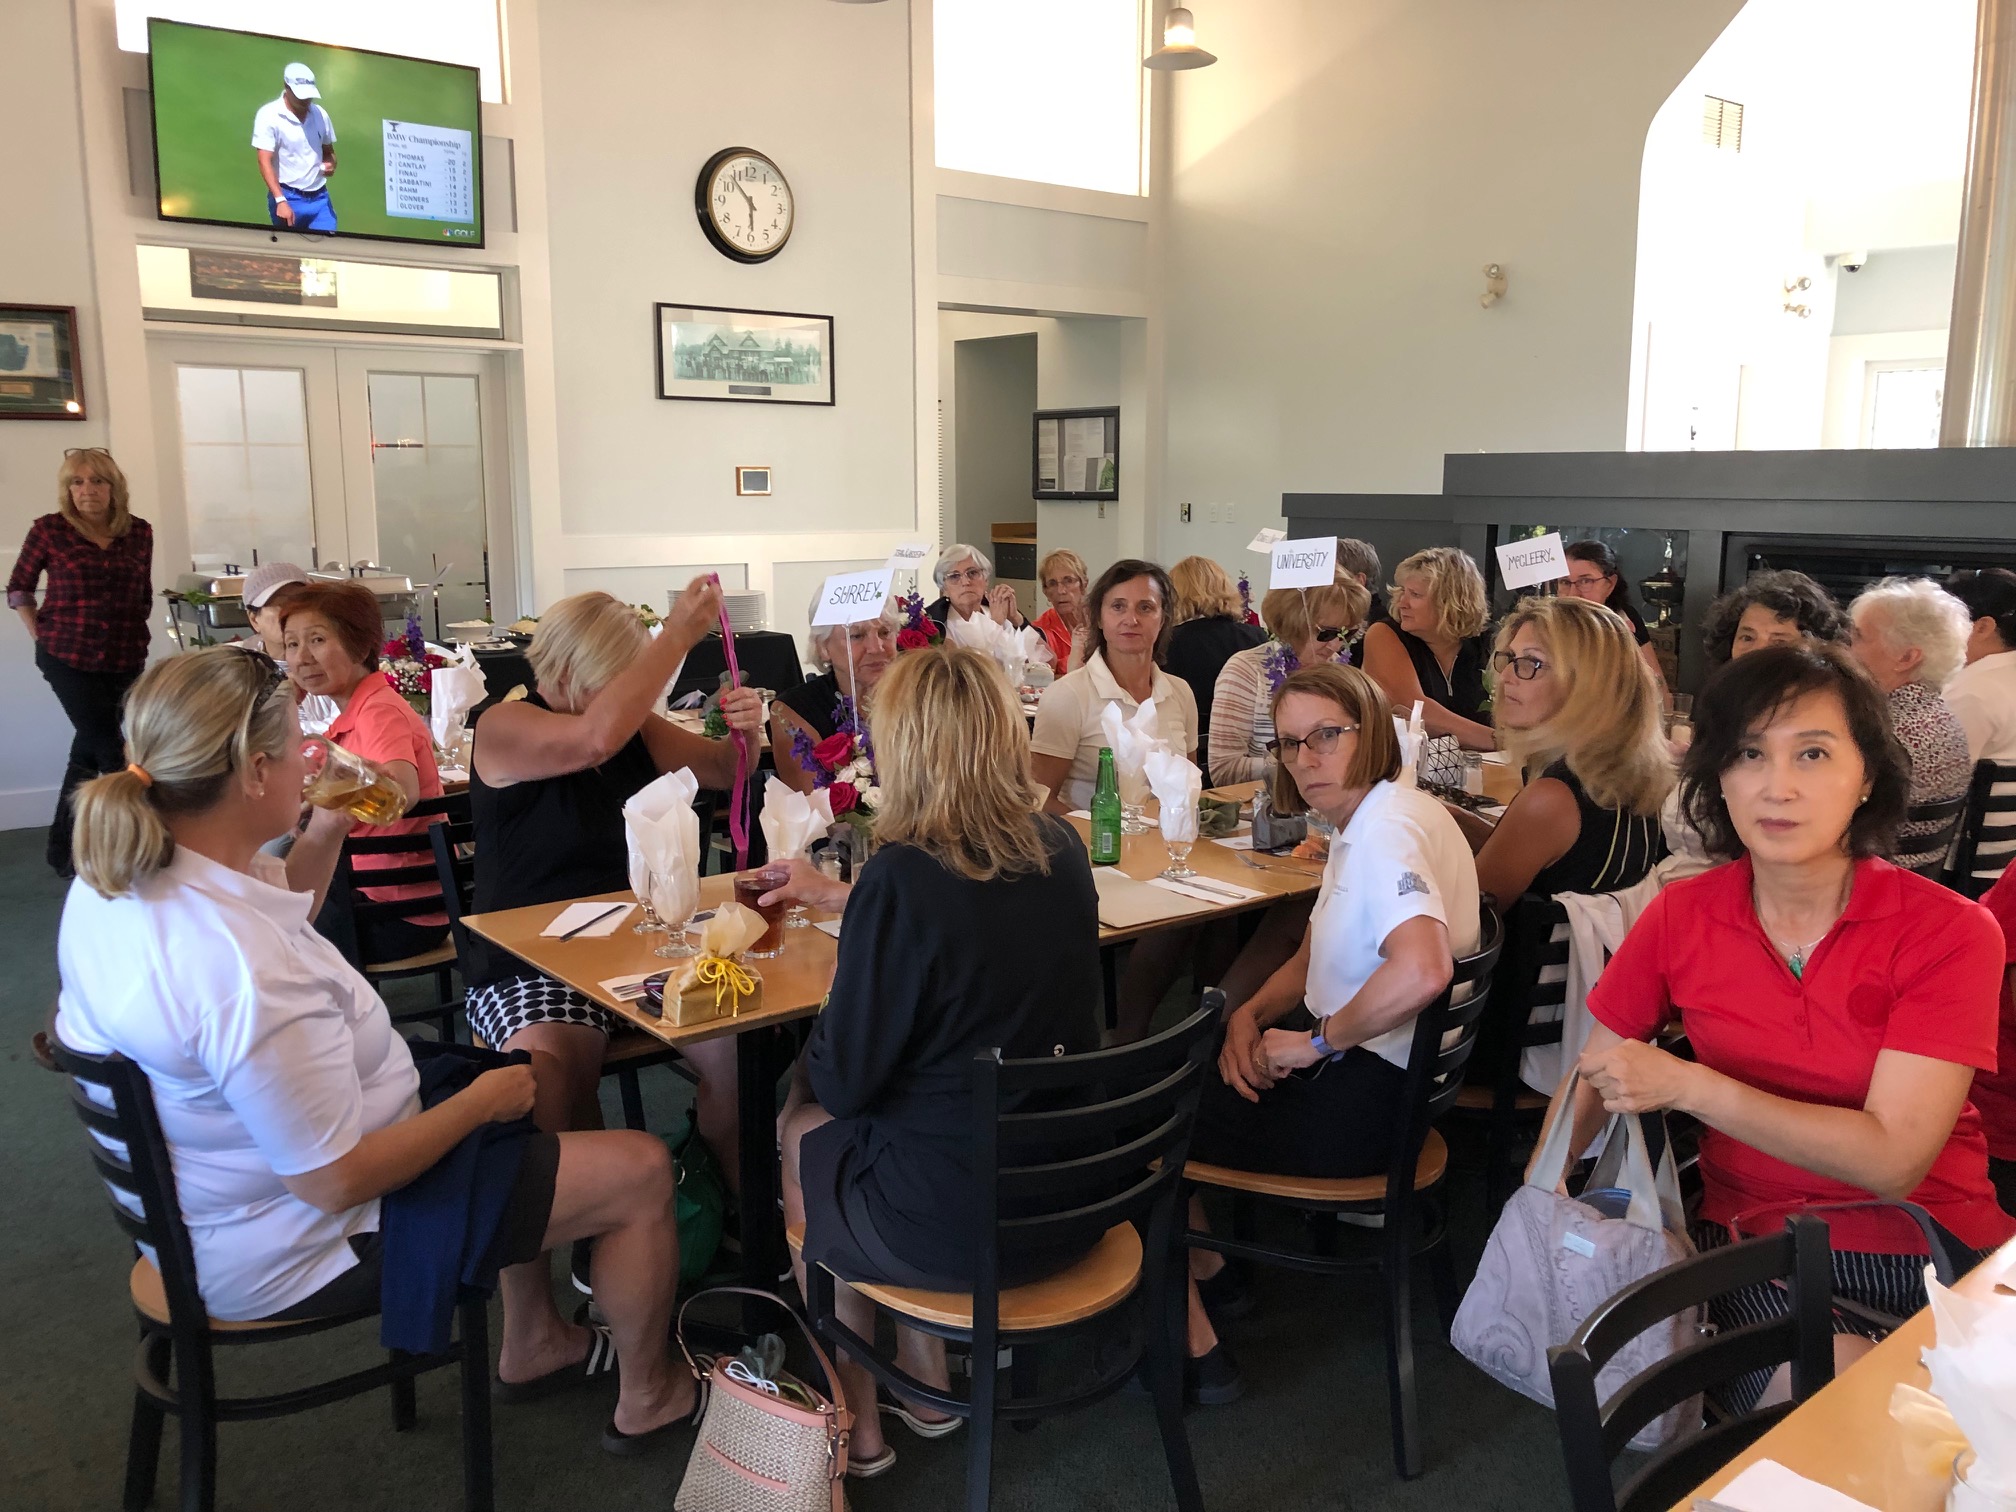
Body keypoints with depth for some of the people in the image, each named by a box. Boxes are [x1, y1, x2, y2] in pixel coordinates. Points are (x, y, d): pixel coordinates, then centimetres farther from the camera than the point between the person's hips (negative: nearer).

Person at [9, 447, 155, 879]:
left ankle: (63, 845, 27)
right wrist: (42, 638, 0)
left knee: (89, 751, 12)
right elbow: (18, 588, 6)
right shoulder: (49, 529, -5)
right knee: (112, 751, -7)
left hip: (124, 660, 3)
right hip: (68, 658, -3)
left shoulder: (139, 532, 3)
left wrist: (133, 637, 11)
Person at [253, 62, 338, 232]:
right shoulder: (269, 115, -8)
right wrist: (280, 201, -25)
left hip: (319, 197, 4)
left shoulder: (320, 114, 6)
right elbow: (265, 162, -14)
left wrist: (330, 164, -5)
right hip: (288, 197, -4)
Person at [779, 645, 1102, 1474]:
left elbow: (845, 1079, -16)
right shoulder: (1063, 851, -4)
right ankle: (924, 1385, 34)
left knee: (801, 1136, 24)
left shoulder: (900, 879, -24)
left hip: (954, 1223, -5)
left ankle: (859, 1423, 34)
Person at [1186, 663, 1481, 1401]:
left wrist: (1318, 1040, -25)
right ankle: (1205, 1267, 28)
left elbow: (1422, 971, -41)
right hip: (1349, 1062, 10)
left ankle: (1193, 1344, 12)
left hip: (1365, 1097, -10)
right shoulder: (1364, 821, 9)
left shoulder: (1388, 829, -23)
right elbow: (1313, 959, 17)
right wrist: (1250, 1016, -1)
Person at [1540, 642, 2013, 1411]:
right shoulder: (1680, 917, -1)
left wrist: (1687, 1084, -21)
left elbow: (1891, 1159, -17)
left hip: (1935, 1241, 0)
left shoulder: (1950, 933, -9)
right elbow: (1591, 1079, 7)